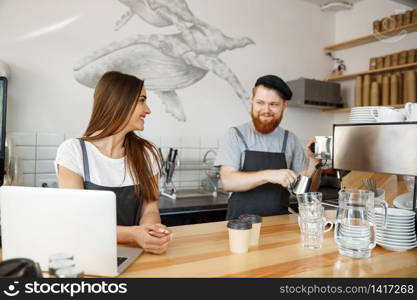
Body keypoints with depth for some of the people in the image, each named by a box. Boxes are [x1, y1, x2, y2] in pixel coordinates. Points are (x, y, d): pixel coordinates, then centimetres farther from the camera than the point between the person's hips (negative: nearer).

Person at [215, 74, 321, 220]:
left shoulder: (290, 139, 7)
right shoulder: (236, 135, -2)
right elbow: (228, 181, -13)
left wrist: (312, 161, -5)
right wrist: (268, 175, -23)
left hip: (279, 223, 3)